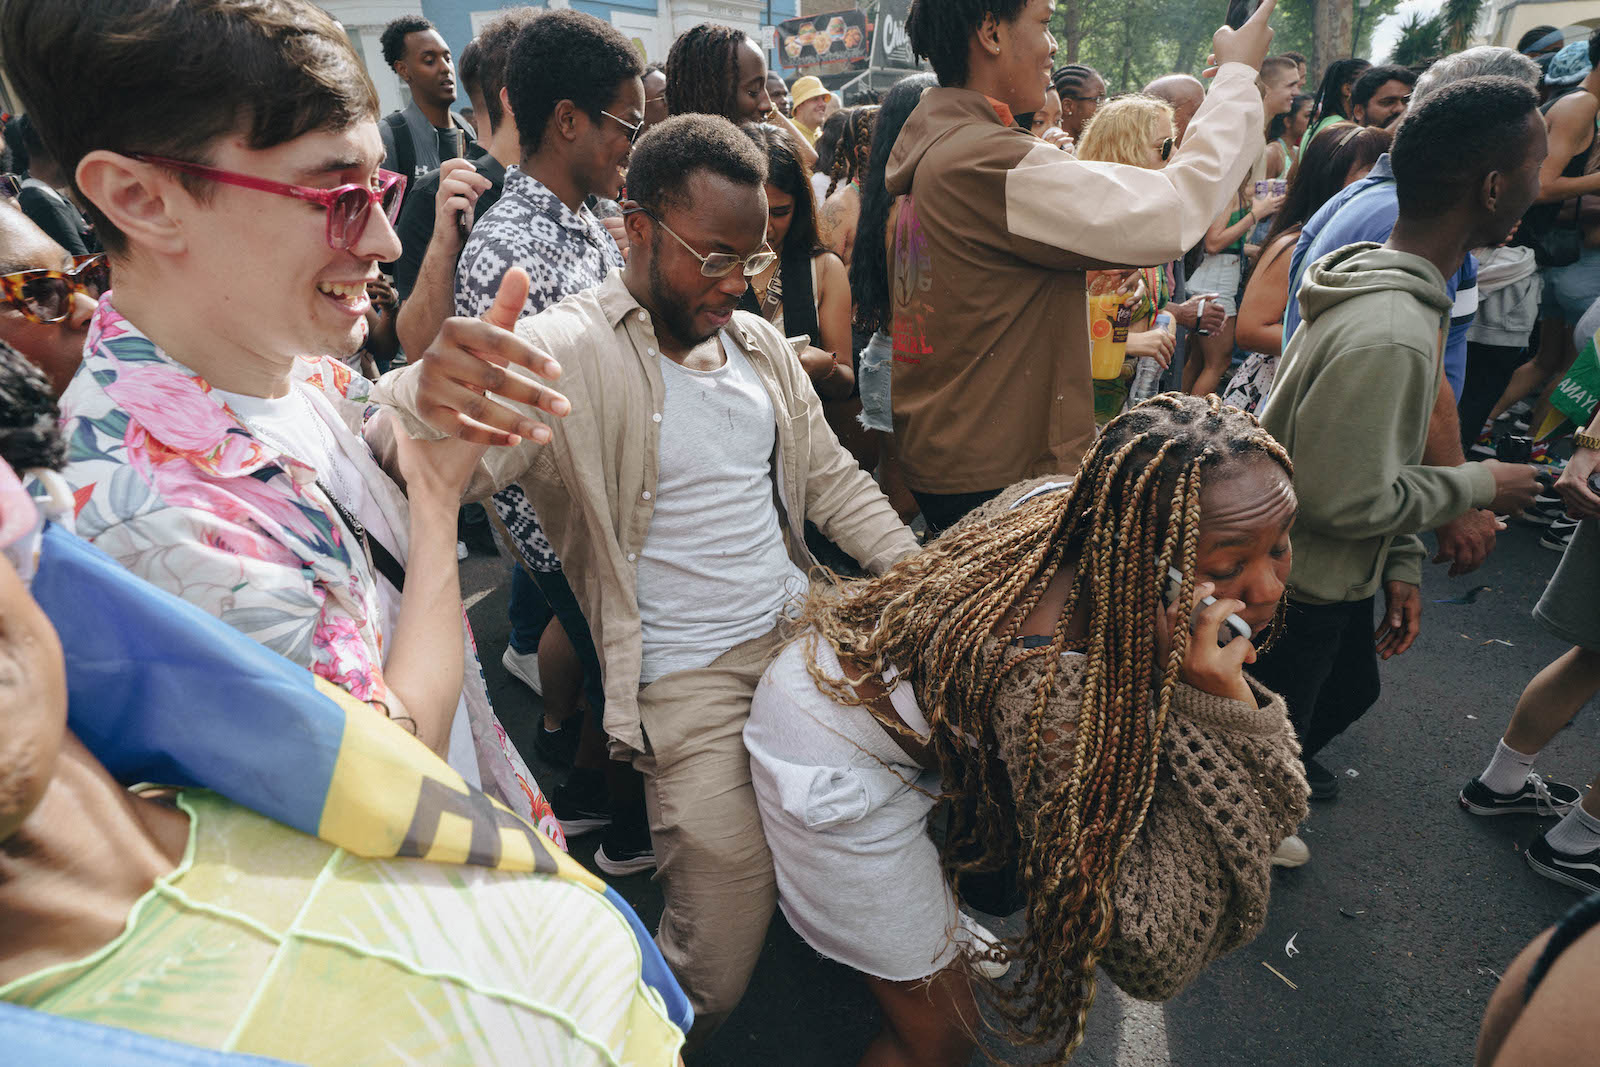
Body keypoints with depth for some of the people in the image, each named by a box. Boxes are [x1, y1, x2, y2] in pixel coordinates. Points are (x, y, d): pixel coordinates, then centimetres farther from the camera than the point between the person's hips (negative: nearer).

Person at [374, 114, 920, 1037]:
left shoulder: (761, 343, 12)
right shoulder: (567, 353, -12)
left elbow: (831, 476, 16)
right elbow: (428, 458, -27)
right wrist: (430, 402, -52)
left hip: (807, 631, 7)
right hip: (689, 680, -6)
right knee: (718, 980, -9)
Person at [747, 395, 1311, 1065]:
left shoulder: (1072, 502, -16)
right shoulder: (1055, 679, -40)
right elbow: (1153, 954, -32)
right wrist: (1216, 706, -39)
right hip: (834, 762, -7)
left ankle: (934, 918, 56)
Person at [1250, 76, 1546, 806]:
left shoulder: (1376, 277, 2)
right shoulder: (1389, 336, -32)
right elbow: (1345, 500, -29)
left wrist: (1401, 562, 9)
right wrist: (1479, 486, -13)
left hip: (1338, 577, 10)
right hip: (1295, 590, -10)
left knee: (1349, 692, 32)